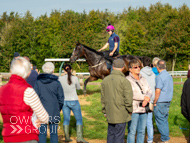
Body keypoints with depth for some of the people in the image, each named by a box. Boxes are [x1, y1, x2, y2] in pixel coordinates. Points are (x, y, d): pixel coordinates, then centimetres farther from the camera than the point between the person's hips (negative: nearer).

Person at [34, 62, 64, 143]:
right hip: (54, 112, 0)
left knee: (42, 133, 3)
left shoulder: (38, 82, -3)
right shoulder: (56, 83, -4)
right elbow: (61, 99, -1)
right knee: (54, 133, 6)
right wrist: (58, 109, 14)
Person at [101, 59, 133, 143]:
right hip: (121, 114, -6)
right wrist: (129, 110, 2)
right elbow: (128, 98, -14)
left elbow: (103, 98, 12)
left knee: (110, 134, 14)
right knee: (119, 136, 0)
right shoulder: (124, 81, -14)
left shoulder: (105, 80, 6)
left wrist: (105, 111, 20)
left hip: (110, 114, 6)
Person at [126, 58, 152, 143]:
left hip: (143, 109, 6)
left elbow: (149, 91, 9)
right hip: (133, 109, -6)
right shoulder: (128, 80, -6)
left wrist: (146, 99, -12)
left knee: (142, 131, 11)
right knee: (132, 131, -4)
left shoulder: (143, 80, 15)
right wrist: (144, 97, -16)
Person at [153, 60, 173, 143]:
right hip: (168, 102, 9)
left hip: (160, 102, -9)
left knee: (160, 121, -2)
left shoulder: (160, 77, -16)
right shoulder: (169, 76, 11)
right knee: (165, 121, 14)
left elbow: (158, 91, -19)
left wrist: (154, 102, -10)